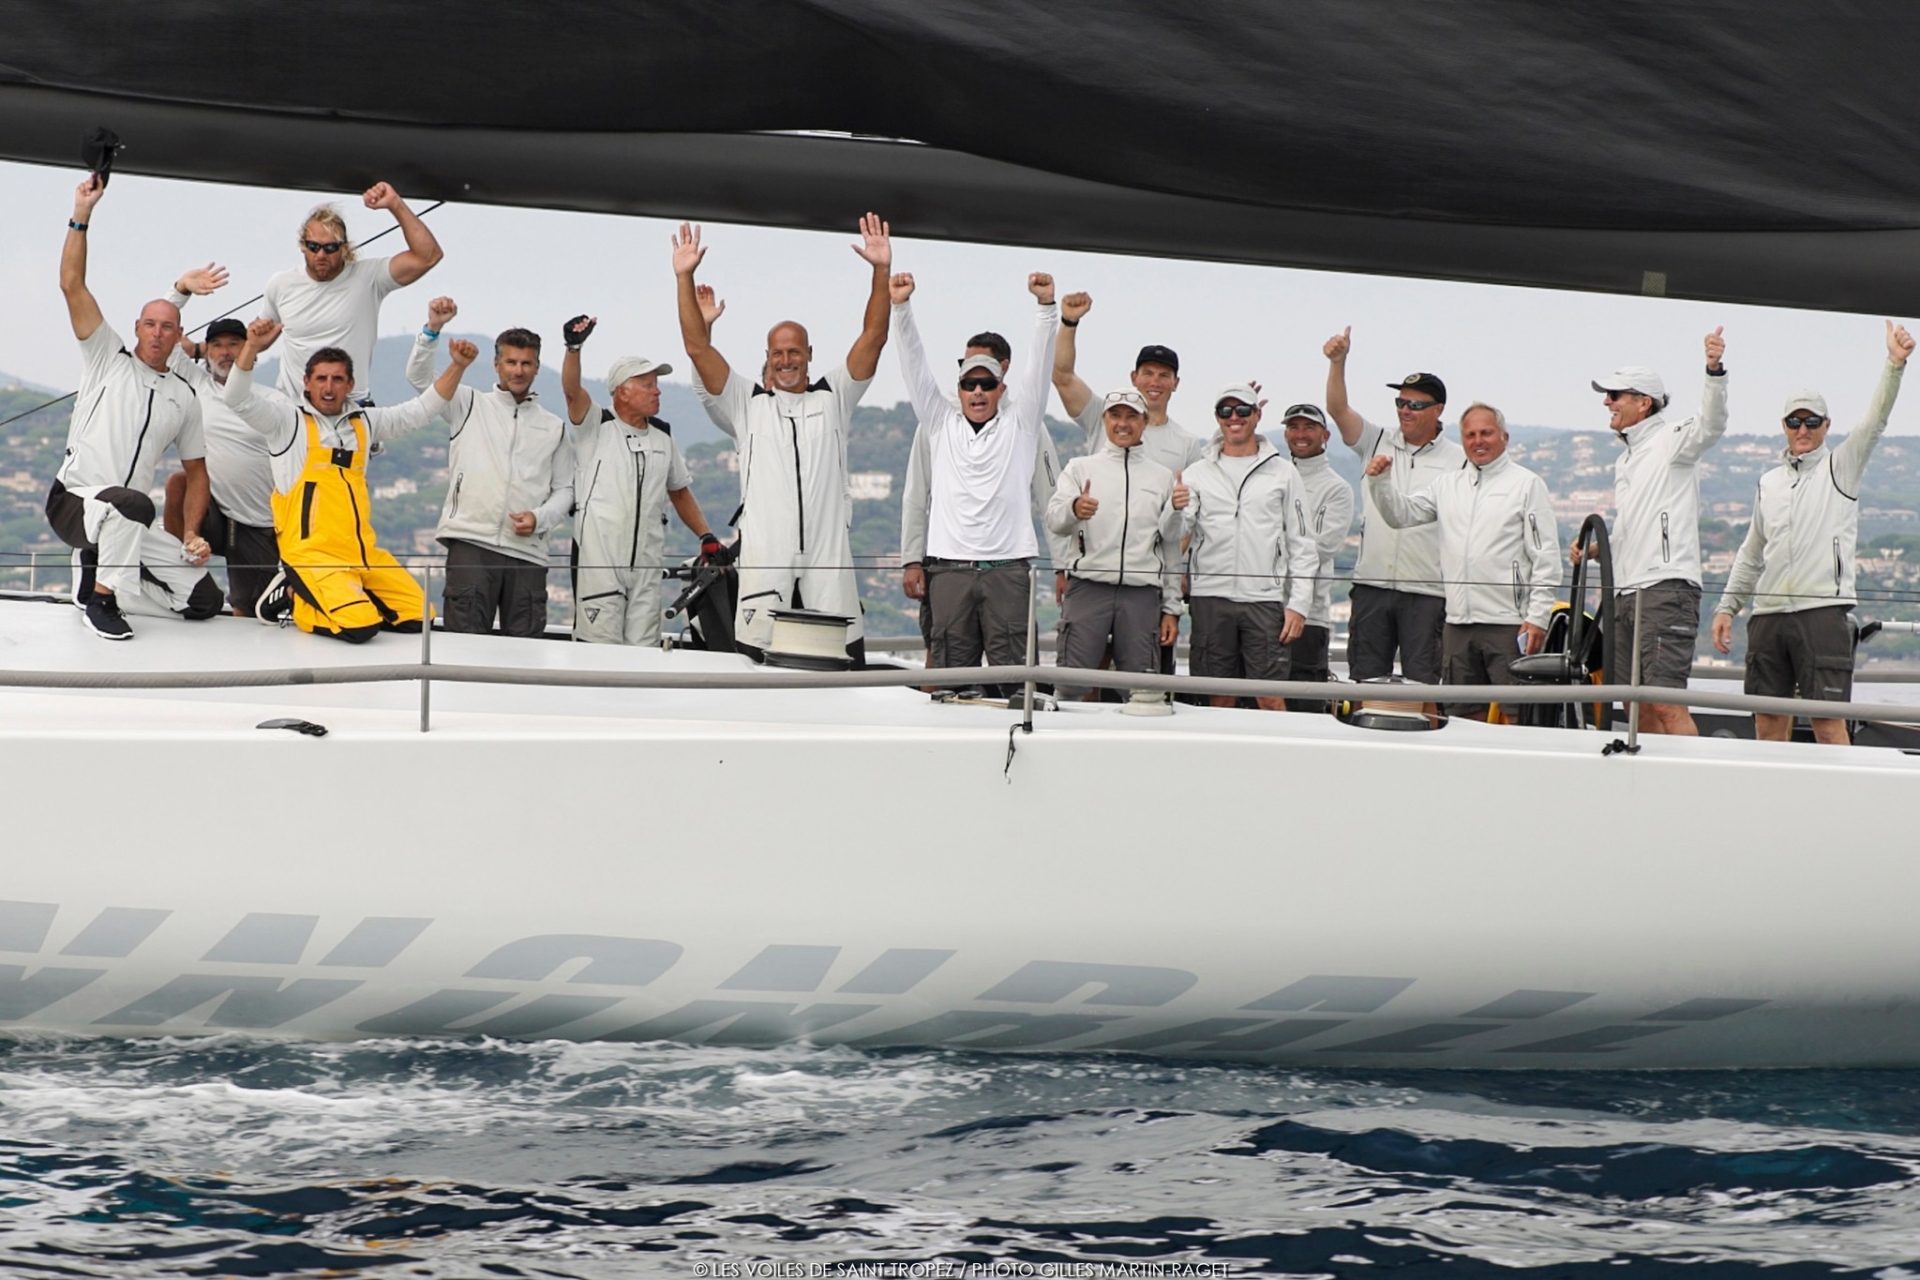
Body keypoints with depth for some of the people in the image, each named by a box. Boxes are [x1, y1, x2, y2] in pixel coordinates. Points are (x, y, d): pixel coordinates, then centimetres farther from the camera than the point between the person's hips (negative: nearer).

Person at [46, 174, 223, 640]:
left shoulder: (184, 397, 14)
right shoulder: (107, 357, 4)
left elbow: (196, 471, 17)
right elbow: (72, 286, -7)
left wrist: (191, 537, 3)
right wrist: (81, 217, -14)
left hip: (126, 523, 6)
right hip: (73, 500, -5)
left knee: (204, 598, -6)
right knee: (132, 503, -42)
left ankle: (97, 575, 10)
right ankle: (100, 598, -22)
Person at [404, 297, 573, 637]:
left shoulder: (554, 427, 17)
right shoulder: (470, 405, 13)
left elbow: (564, 489, 16)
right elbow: (418, 377, 2)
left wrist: (539, 518, -3)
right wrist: (433, 329, -13)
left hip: (527, 551, 2)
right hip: (470, 541, -2)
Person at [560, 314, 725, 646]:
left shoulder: (662, 437, 16)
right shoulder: (596, 425, 1)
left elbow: (680, 491, 24)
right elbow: (572, 390, -17)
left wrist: (706, 537, 13)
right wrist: (574, 347, -35)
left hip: (647, 563, 5)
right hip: (598, 559, -5)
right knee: (600, 650, -8)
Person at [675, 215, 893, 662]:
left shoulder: (833, 398, 16)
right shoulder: (747, 404, 14)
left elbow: (873, 338, 8)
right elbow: (698, 348, 5)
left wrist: (882, 272, -3)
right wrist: (685, 279, -2)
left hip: (829, 559, 1)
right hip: (764, 556, -1)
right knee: (756, 662, -6)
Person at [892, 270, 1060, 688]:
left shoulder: (1020, 424, 11)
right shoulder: (941, 425, 14)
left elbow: (1041, 366, 3)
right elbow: (914, 364, 7)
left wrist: (1047, 305, -9)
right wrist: (901, 307, -4)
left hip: (1008, 568, -1)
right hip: (949, 569, 1)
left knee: (1013, 671, -6)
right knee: (950, 672, 1)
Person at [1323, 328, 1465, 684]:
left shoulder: (1458, 462, 2)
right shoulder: (1377, 443, 11)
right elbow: (1338, 409, 0)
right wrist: (1338, 362, -15)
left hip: (1426, 592, -3)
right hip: (1371, 585, 3)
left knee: (1421, 684, -2)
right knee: (1365, 680, 5)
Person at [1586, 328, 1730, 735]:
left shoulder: (1672, 440, -2)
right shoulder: (1625, 459, 25)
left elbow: (1711, 425, -24)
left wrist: (1714, 370, -39)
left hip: (1666, 587, -9)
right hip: (1625, 594, 9)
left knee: (1666, 701, -17)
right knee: (1637, 705, 7)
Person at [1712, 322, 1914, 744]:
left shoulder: (1840, 468, 7)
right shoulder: (1769, 483, 20)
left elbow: (1874, 422, -8)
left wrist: (1894, 364, -21)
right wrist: (1727, 606, 19)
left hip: (1822, 610, -5)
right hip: (1768, 614, 5)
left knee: (1828, 720, -9)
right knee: (1768, 719, 5)